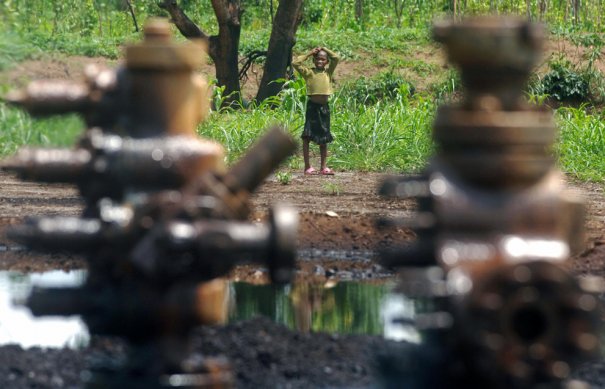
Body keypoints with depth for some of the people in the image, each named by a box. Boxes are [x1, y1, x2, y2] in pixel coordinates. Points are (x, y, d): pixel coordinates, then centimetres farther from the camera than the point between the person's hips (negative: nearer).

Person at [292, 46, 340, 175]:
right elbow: (295, 63, -10)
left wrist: (324, 49, 5)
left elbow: (336, 58, 0)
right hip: (312, 106, -4)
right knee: (307, 136, -6)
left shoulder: (328, 72, 9)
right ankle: (307, 166, -2)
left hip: (324, 107, 4)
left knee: (324, 138, 10)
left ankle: (323, 167, 15)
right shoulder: (309, 72, 1)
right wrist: (309, 54, -3)